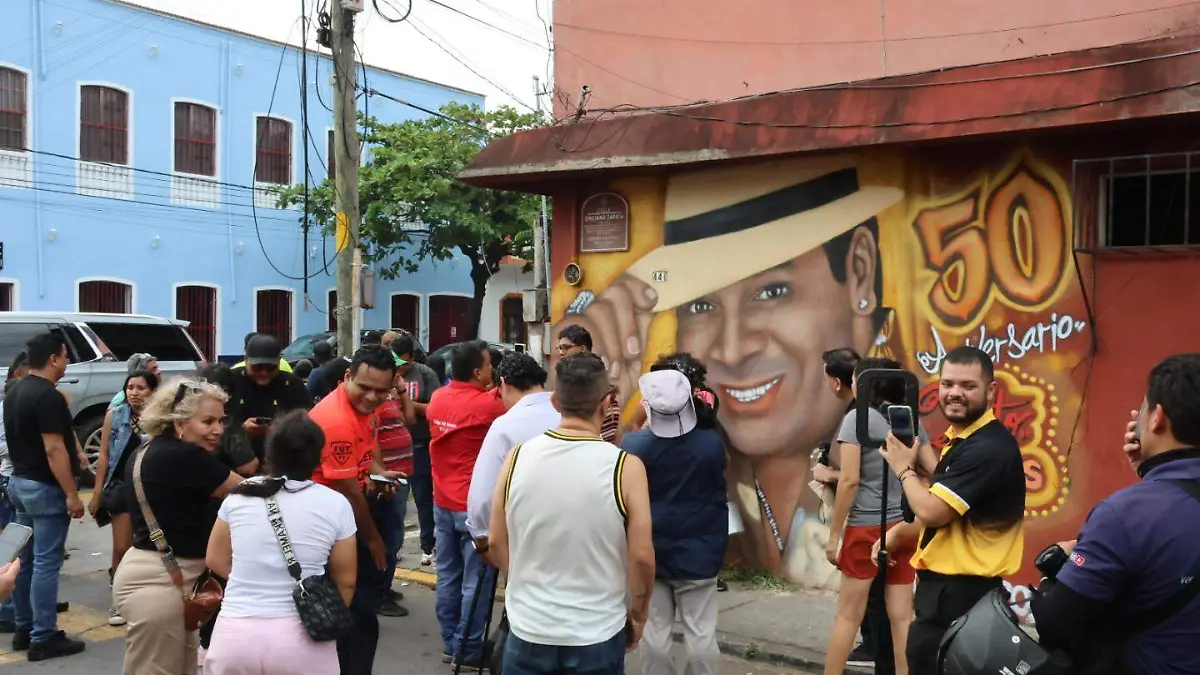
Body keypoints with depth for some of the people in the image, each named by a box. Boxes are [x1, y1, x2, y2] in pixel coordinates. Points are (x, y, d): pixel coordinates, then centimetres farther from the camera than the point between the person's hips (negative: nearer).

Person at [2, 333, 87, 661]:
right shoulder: (48, 396, -19)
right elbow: (53, 449, -23)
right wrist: (72, 494, -20)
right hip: (44, 488, -10)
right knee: (45, 563, -5)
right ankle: (43, 638, 0)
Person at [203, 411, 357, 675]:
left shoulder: (239, 495, 2)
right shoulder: (335, 504, -4)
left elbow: (216, 560, 14)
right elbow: (345, 582, 3)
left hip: (235, 633, 2)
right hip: (300, 637, -2)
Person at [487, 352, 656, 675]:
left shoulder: (518, 457, -7)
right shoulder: (625, 467, -16)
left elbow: (496, 542, 2)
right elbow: (641, 557, -11)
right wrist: (637, 615, 6)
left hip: (528, 629, 2)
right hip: (597, 635, -2)